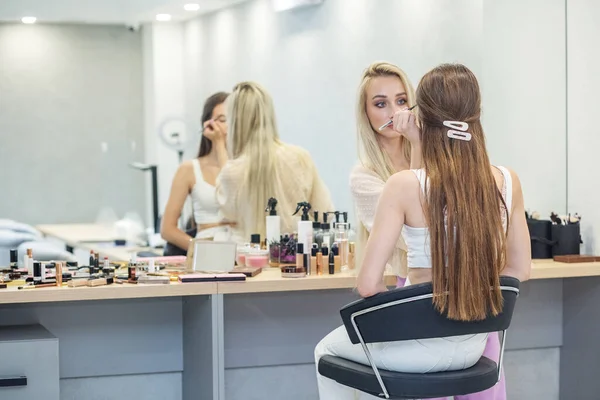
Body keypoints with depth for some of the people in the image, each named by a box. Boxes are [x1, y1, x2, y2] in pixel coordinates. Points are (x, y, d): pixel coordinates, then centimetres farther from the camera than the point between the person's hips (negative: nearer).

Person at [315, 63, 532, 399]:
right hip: (471, 345, 5)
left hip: (419, 348, -5)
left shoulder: (405, 186, -21)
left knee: (326, 350, 28)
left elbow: (368, 285, -22)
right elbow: (520, 270, 6)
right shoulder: (508, 182, -8)